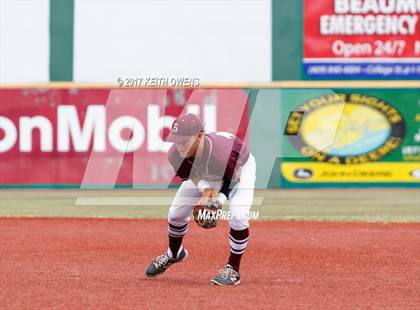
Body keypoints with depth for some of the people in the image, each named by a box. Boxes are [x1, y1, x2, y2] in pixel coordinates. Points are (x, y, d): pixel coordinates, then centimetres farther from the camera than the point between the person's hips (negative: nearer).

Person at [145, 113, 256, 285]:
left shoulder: (222, 155, -47)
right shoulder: (175, 155, -34)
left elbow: (231, 179, -25)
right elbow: (190, 175, -14)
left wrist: (219, 199, -38)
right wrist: (204, 188, -34)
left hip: (241, 167, -5)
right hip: (203, 175, 5)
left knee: (238, 216, -26)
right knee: (175, 213, 6)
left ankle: (233, 269, -7)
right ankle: (174, 253, 39)